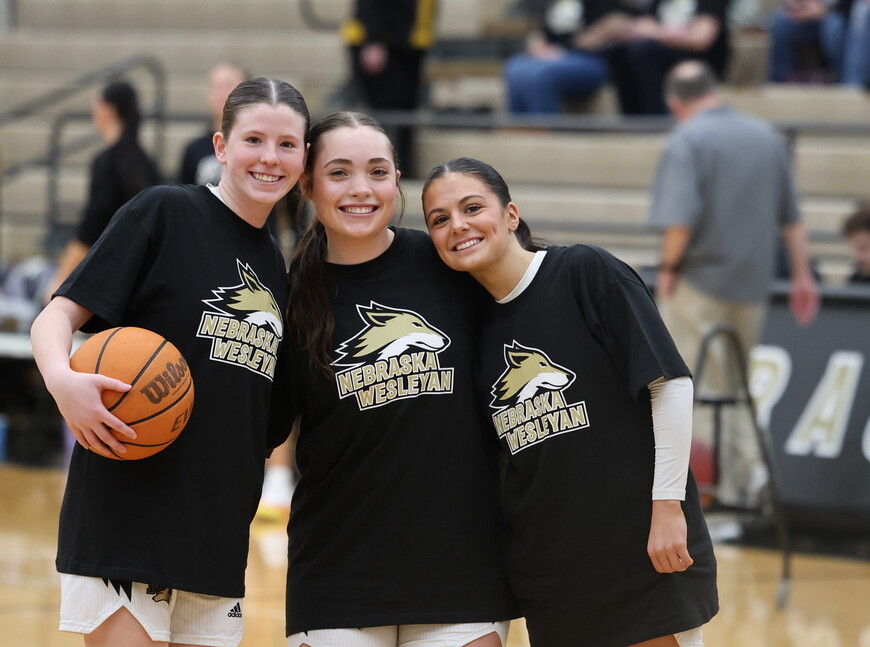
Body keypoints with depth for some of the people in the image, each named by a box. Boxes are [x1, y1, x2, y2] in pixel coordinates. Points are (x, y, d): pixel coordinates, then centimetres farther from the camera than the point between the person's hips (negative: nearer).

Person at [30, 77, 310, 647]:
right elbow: (59, 315, -9)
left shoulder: (275, 266, 15)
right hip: (125, 513, -6)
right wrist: (62, 379, -28)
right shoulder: (164, 213, -4)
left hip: (218, 530, 6)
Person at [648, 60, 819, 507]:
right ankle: (749, 466, 1)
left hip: (700, 282, -6)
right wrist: (802, 275, 19)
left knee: (698, 386, 1)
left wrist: (668, 268, -7)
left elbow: (680, 218, -21)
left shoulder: (686, 141, -11)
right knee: (735, 384, 16)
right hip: (753, 285, 6)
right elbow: (791, 217, 13)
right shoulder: (767, 136, 10)